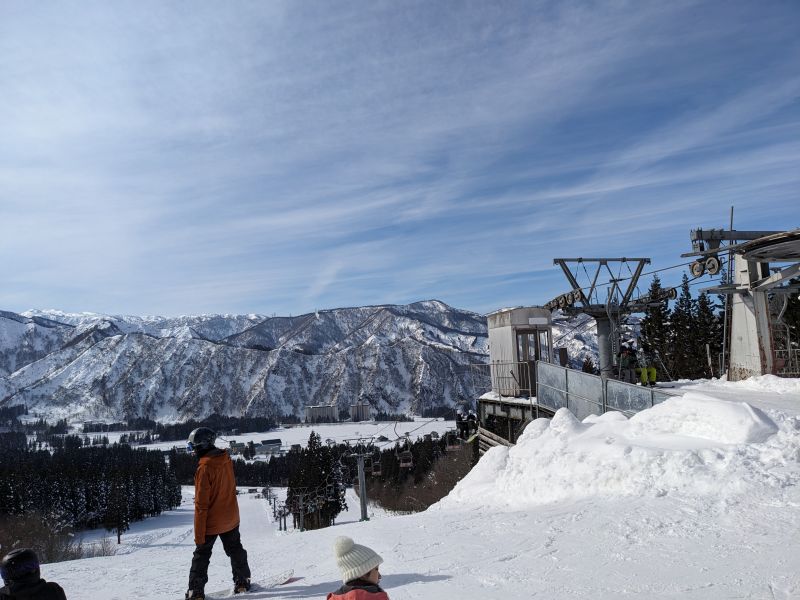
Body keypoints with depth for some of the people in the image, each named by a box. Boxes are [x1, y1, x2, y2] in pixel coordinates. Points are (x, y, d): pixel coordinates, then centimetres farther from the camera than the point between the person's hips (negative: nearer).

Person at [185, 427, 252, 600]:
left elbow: (201, 503, -22)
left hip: (211, 522, -6)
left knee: (201, 556, 11)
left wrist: (199, 533, -16)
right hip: (231, 519, 6)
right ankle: (243, 581, 31)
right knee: (235, 550, 21)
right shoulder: (226, 459, -4)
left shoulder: (204, 467, -25)